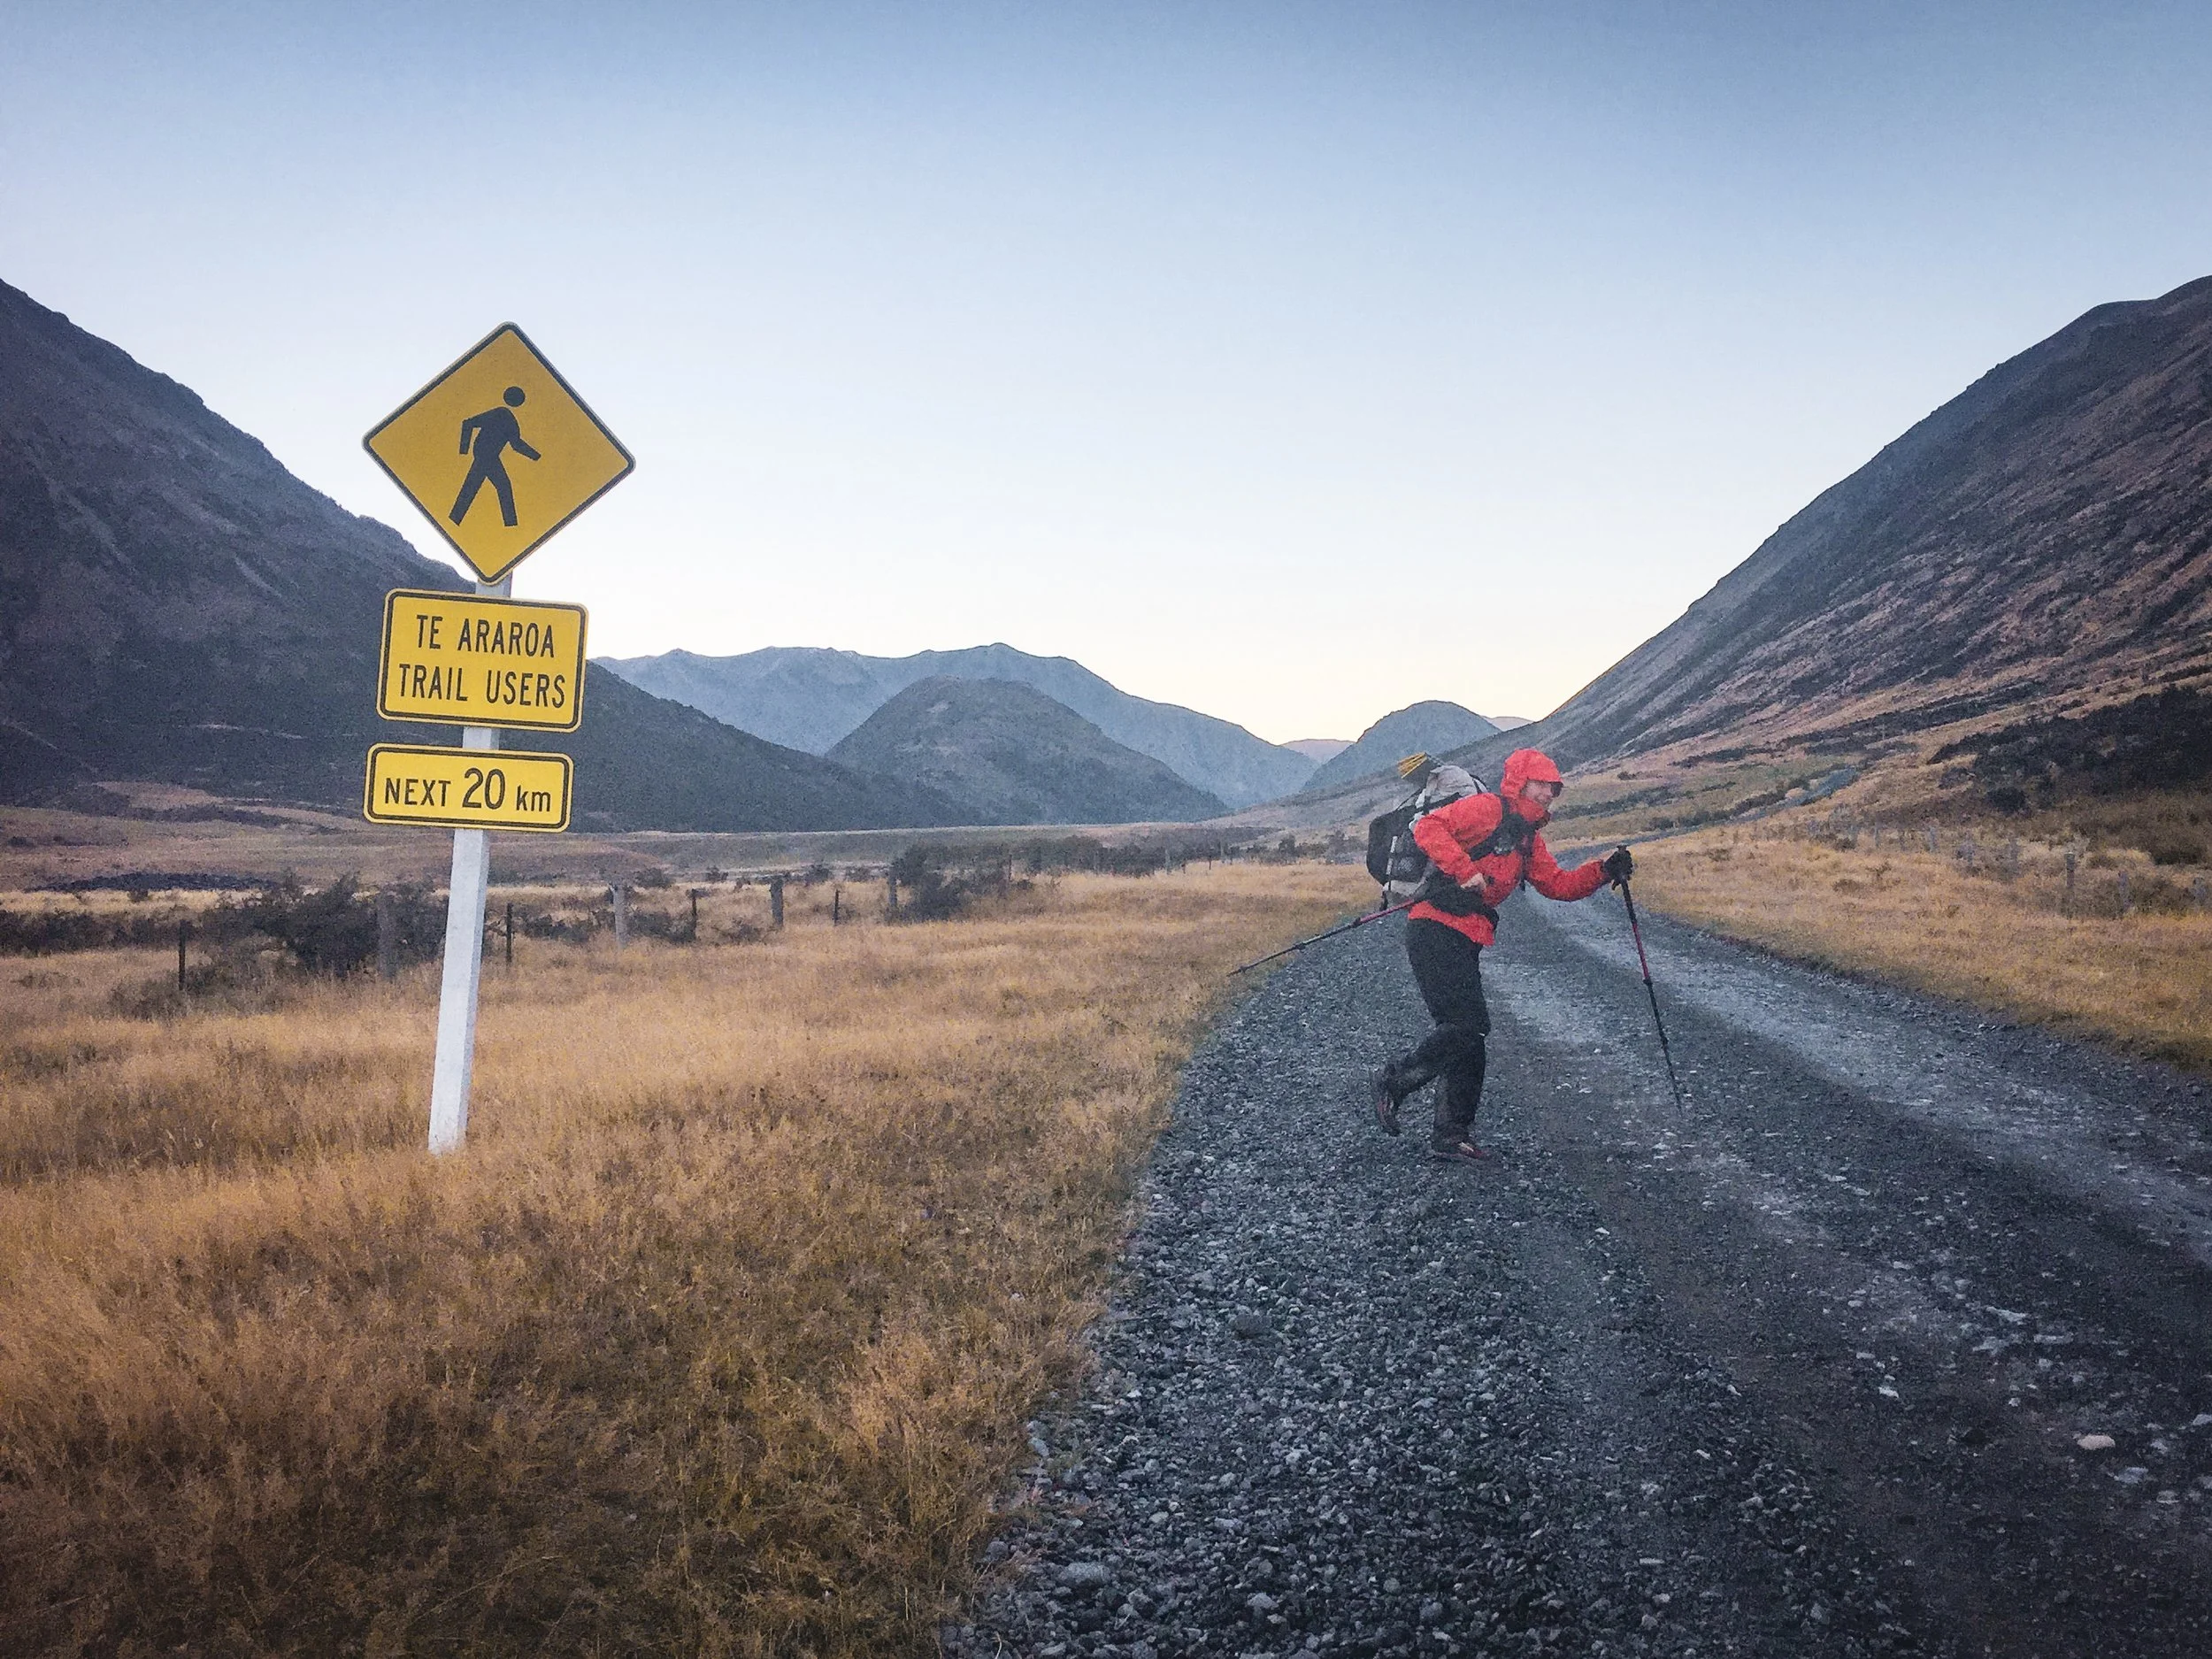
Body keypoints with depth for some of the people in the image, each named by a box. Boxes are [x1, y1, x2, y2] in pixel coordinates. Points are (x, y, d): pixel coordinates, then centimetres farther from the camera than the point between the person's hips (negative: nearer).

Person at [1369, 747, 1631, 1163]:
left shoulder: (1529, 838, 22)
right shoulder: (1487, 808, -6)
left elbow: (1558, 884, 21)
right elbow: (1428, 827, -16)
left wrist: (1602, 871, 7)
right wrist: (1466, 871, -23)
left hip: (1466, 941, 10)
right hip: (1435, 929, -10)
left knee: (1467, 1035, 8)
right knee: (1469, 1026, -15)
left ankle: (1452, 1135, 14)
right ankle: (1391, 1081, -2)